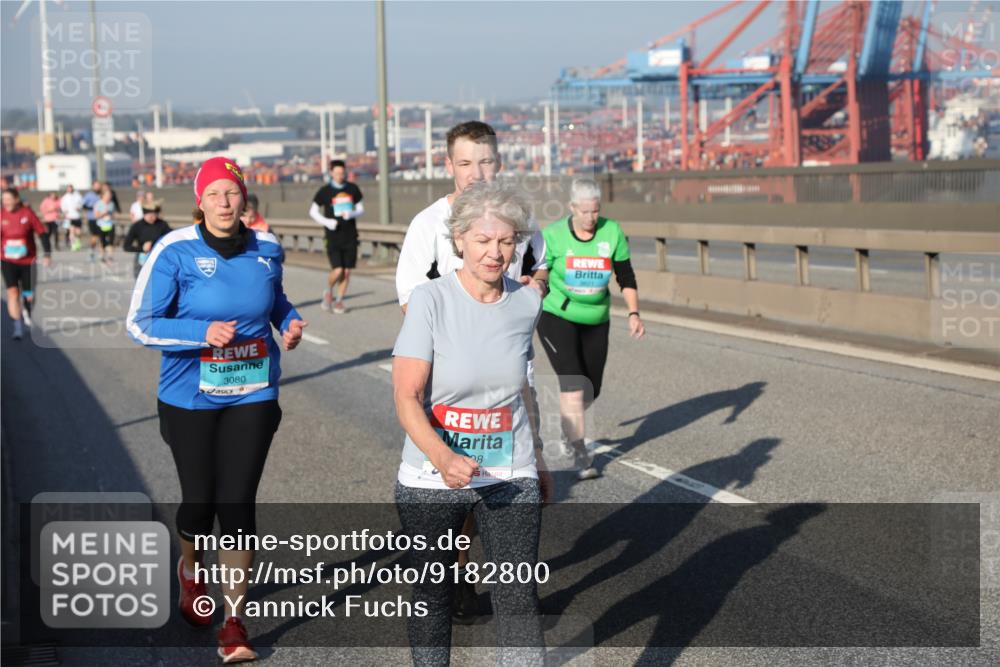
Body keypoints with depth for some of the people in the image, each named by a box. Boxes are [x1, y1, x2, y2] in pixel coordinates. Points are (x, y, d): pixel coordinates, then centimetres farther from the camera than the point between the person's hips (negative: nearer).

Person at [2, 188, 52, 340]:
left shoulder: (27, 213, -9)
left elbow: (42, 232, -5)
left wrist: (47, 254, -9)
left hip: (27, 261, -1)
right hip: (8, 262, 1)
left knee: (29, 295, 7)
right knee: (12, 293, -13)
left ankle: (28, 313, 41)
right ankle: (18, 327, -7)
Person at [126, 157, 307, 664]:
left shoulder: (266, 248, 1)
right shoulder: (176, 252, -12)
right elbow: (139, 323, -13)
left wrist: (290, 321, -2)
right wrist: (203, 333, -25)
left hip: (252, 396, 2)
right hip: (191, 397, -2)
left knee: (238, 504, -3)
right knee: (200, 499, 9)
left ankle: (234, 625, 5)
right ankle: (190, 570, 45)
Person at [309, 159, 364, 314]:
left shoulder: (353, 189, 7)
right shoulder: (325, 191, -1)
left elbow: (361, 210, 12)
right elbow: (313, 211, 6)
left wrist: (352, 214, -11)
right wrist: (327, 222, -11)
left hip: (350, 237, 3)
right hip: (333, 237, -3)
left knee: (347, 272, 2)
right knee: (337, 270, -13)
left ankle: (339, 301, 16)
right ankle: (328, 291, 17)